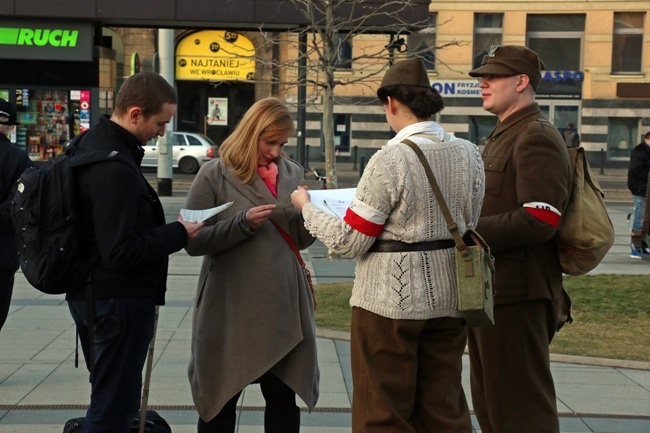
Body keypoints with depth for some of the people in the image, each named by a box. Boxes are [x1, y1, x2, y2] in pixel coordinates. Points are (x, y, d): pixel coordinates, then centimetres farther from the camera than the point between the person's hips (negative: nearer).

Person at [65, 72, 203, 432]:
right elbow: (121, 252, -26)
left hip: (89, 292, 10)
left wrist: (166, 228, 4)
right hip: (119, 299, -10)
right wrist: (177, 234, -14)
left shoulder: (93, 143, 7)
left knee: (109, 398, 21)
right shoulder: (115, 168, -24)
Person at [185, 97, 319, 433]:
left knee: (284, 398, 11)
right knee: (220, 399, 11)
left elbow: (300, 240, 10)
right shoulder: (215, 174, -5)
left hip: (284, 304, 4)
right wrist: (243, 222, -21)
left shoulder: (293, 173, 8)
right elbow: (193, 241, -10)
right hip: (230, 307, -4)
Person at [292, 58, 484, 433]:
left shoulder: (390, 161, -17)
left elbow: (350, 243, -14)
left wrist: (307, 207, 2)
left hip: (392, 300, -6)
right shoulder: (469, 154, 2)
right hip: (449, 297, 6)